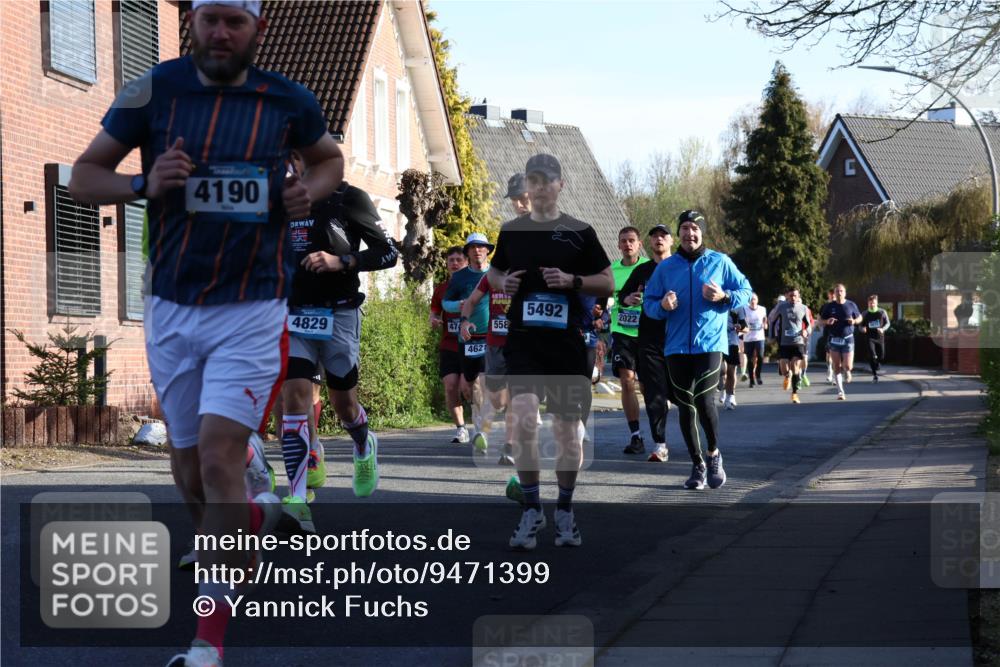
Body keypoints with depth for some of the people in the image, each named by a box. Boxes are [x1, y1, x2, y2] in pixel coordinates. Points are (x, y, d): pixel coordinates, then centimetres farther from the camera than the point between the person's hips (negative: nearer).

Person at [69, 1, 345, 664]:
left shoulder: (287, 101, -1)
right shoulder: (153, 89, -3)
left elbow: (330, 158, 19)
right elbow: (84, 176, 2)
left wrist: (310, 191, -3)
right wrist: (144, 184, -17)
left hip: (252, 312, -2)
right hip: (171, 311, 2)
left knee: (218, 464, -14)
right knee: (190, 477, 10)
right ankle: (253, 517, 45)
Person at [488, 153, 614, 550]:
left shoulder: (579, 232, 3)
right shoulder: (511, 231, 9)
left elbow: (608, 284, 6)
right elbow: (494, 272, 24)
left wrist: (572, 280, -11)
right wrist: (501, 282, 1)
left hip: (567, 342, 0)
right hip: (523, 341, 0)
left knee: (567, 430, 6)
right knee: (524, 418, -17)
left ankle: (565, 511, 24)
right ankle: (531, 510, -4)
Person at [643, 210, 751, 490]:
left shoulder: (719, 262, 3)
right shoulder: (666, 267, 8)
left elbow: (745, 291, 7)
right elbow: (648, 302, 10)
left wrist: (724, 296, -13)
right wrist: (662, 305, -12)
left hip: (710, 344, -3)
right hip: (677, 347, 3)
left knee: (703, 400, -17)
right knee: (685, 406, 5)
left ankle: (714, 454, 8)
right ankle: (697, 465, 17)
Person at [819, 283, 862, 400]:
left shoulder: (851, 305, 1)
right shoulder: (829, 306, 1)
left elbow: (859, 318, 13)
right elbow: (820, 319, 9)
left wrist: (854, 321, -9)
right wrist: (827, 321, -13)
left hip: (848, 339, -1)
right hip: (834, 339, 1)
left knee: (847, 366, -10)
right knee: (837, 367, 0)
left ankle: (847, 371, 29)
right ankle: (840, 391, 9)